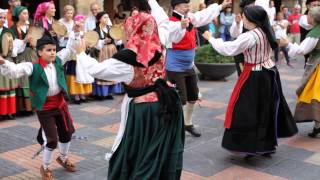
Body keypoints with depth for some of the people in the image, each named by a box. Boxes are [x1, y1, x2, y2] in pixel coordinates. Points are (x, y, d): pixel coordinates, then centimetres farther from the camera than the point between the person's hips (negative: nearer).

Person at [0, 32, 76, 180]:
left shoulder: (58, 61, -4)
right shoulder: (33, 67, -18)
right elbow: (15, 70, -32)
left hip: (60, 104, 6)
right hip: (44, 109, -5)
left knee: (66, 133, 19)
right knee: (52, 139, -1)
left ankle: (63, 158, 47)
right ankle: (45, 168, 24)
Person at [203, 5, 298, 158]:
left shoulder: (250, 36, -21)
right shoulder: (266, 32, 4)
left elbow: (228, 49, -20)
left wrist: (211, 39, -8)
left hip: (255, 77, -9)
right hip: (269, 72, 9)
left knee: (248, 110, 1)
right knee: (268, 108, 16)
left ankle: (252, 146, 6)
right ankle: (269, 145, 28)